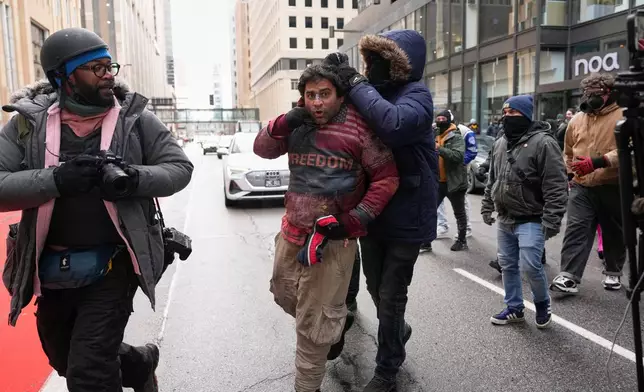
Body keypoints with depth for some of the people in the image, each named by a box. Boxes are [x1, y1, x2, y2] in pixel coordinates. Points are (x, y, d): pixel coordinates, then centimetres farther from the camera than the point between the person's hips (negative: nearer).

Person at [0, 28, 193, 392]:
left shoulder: (136, 119, -5)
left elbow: (180, 168, -3)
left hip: (114, 263, -4)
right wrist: (55, 179, -24)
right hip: (52, 269, 4)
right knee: (67, 361, 23)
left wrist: (135, 179, -21)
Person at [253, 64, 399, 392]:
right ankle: (332, 324, 52)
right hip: (292, 231, 7)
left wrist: (355, 220, -17)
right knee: (285, 296, 25)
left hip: (333, 238, -6)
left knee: (313, 325, 3)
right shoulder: (298, 125, 5)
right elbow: (262, 150, 9)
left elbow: (387, 178, -11)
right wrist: (283, 124, -11)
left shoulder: (358, 126, -12)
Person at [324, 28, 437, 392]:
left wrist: (356, 83, -27)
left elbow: (394, 124, -38)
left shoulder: (416, 95, -16)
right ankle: (399, 330, 50)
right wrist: (339, 77, -11)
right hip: (372, 212, 6)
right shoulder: (375, 91, 4)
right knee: (376, 287, 21)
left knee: (390, 296, 6)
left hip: (406, 217, -6)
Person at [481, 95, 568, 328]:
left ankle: (542, 304, 18)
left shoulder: (542, 142, -14)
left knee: (530, 265, -9)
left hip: (530, 220, -7)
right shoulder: (500, 144, 10)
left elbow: (556, 186, -18)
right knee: (507, 265, 12)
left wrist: (551, 220, -21)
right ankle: (514, 308, 27)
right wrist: (487, 207, 16)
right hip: (504, 219, 7)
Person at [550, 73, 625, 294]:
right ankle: (569, 277, -10)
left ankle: (613, 272, 32)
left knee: (614, 233, 12)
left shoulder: (623, 117, -7)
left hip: (613, 187, -3)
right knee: (576, 230, -7)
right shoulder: (577, 120, 9)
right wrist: (568, 175, 19)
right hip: (582, 187, 3)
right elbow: (568, 152, 22)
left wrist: (598, 162, -30)